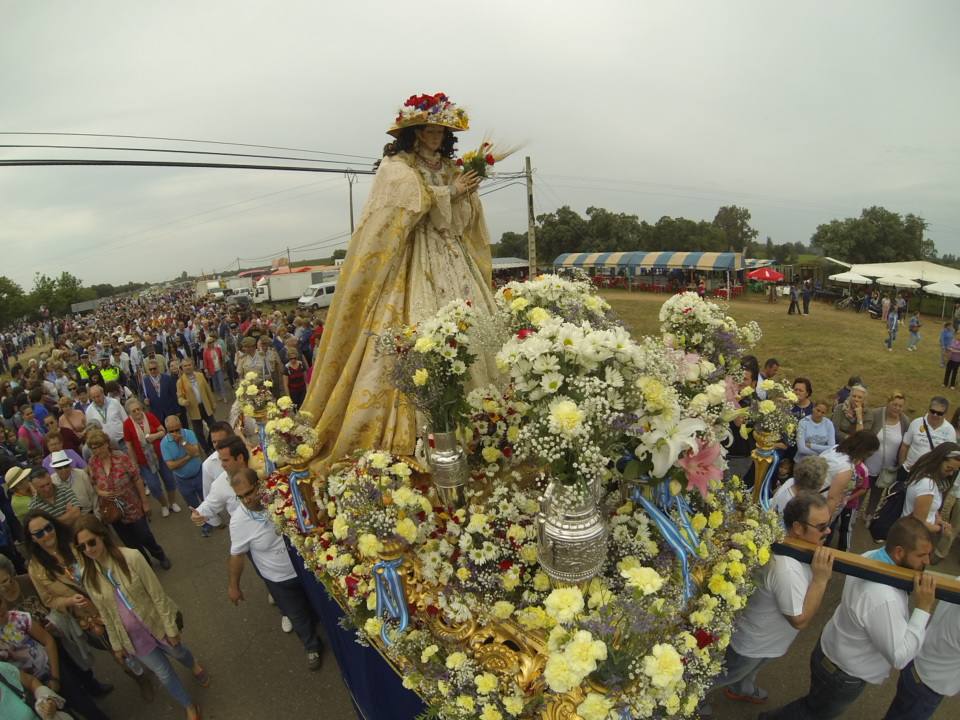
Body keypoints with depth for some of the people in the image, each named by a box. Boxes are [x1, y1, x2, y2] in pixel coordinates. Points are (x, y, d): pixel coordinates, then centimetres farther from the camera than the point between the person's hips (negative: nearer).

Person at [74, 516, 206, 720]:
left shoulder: (131, 557, -25)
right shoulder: (87, 576, -12)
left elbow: (157, 594, -18)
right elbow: (105, 614, 0)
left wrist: (171, 627, -14)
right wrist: (116, 644, 7)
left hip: (155, 624, -2)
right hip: (131, 636, 2)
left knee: (177, 652, 25)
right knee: (164, 673, 15)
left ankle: (194, 665, 61)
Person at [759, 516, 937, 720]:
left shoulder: (872, 556, -12)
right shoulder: (882, 599, -40)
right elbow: (899, 657, -29)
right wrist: (923, 609, -31)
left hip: (833, 650, 8)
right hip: (843, 674, -8)